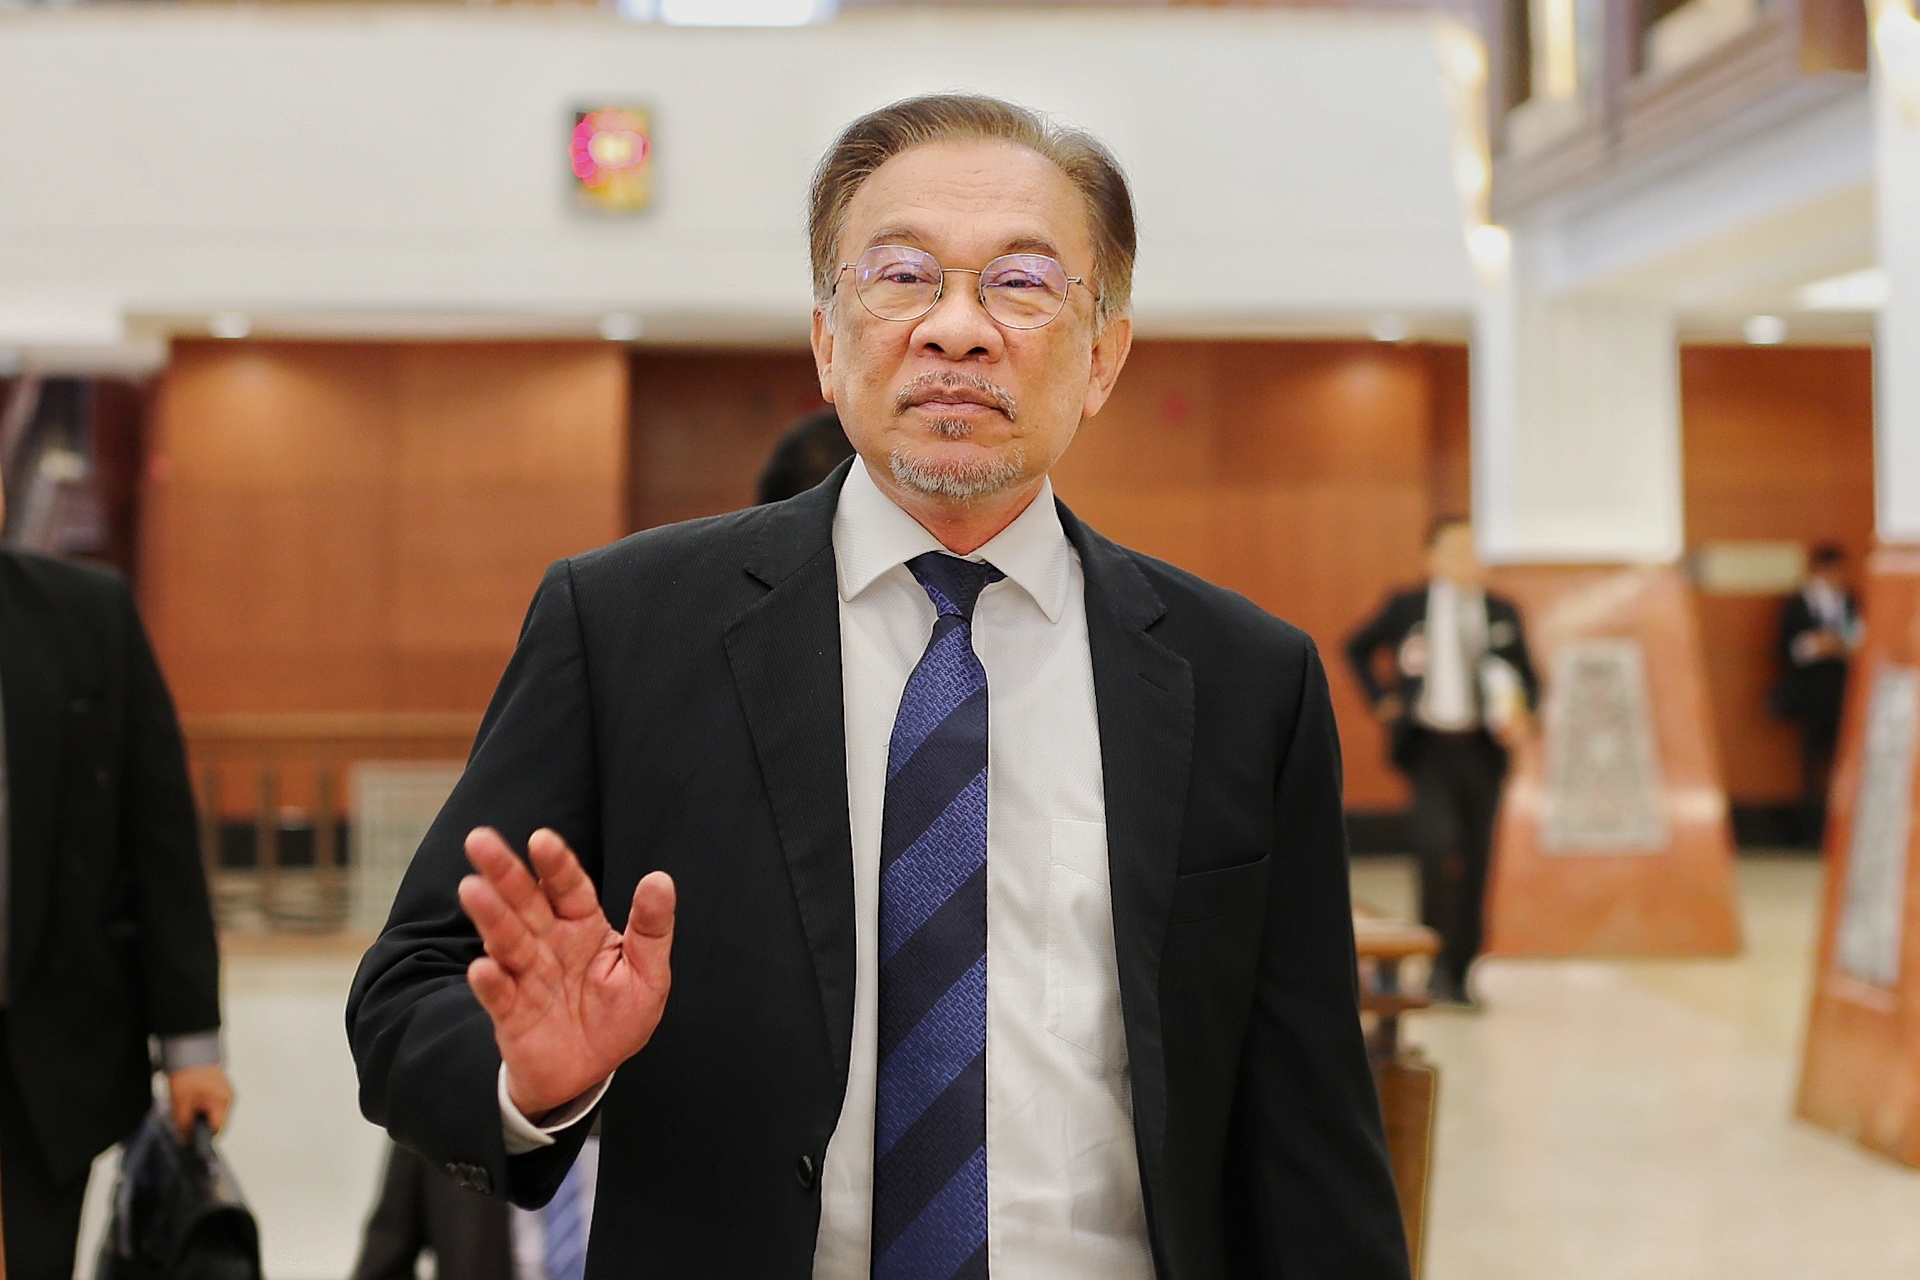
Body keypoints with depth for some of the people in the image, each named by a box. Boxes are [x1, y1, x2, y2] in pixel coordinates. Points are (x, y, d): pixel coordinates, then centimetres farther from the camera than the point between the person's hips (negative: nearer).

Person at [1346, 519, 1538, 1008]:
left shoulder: (1502, 614, 7)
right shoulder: (1406, 607, 2)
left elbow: (1526, 676, 13)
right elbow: (1357, 649, 15)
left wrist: (1520, 713, -7)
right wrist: (1382, 701, 5)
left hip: (1481, 748, 3)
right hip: (1428, 748, -3)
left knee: (1475, 862, 5)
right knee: (1439, 846, -19)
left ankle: (1459, 975, 16)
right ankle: (1437, 962, -3)